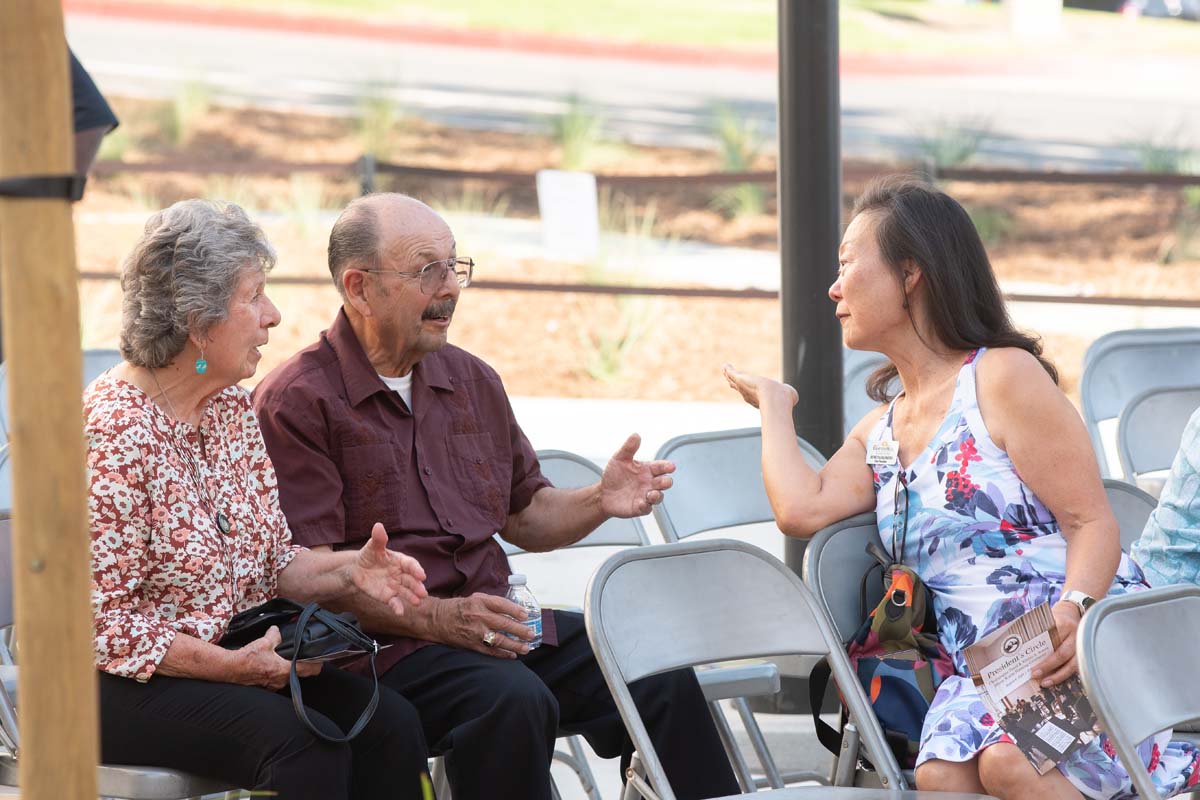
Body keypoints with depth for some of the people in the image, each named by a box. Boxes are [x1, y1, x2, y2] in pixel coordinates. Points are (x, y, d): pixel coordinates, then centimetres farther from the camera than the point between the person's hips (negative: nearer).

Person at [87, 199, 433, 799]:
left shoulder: (233, 409, 9)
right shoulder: (114, 433, -18)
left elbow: (272, 562, 14)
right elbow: (100, 621, -19)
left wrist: (348, 572, -6)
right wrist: (232, 666, -22)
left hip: (235, 657, 8)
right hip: (121, 684, -8)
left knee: (390, 725, -14)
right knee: (309, 744, -29)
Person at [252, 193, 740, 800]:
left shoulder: (473, 381, 19)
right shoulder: (295, 401, -5)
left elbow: (524, 517, 27)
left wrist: (599, 502, 4)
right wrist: (436, 618, -21)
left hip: (496, 625, 7)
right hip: (385, 642, -7)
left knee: (664, 680, -14)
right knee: (515, 700, -35)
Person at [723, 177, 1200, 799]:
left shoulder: (1004, 377, -1)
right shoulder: (878, 433, 21)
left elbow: (1092, 522, -7)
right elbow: (800, 508, 3)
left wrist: (1073, 611, -27)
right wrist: (774, 404, 21)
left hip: (1093, 648, -5)